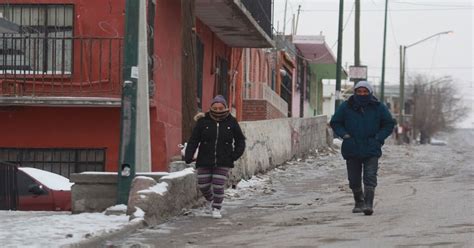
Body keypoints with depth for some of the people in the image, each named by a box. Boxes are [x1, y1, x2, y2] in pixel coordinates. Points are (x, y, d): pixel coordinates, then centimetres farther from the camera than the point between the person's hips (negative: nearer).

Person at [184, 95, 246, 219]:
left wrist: (236, 154, -7)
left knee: (218, 186, -6)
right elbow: (193, 140, -4)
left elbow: (240, 140, 8)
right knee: (203, 185, 3)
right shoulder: (203, 121, -4)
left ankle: (217, 209, 16)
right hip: (205, 161, 1)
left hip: (223, 162, -1)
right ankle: (210, 199, 36)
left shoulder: (231, 122, -1)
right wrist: (188, 156, -14)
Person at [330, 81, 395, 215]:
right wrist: (344, 135, -5)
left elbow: (389, 124, 9)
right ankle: (359, 203, 27)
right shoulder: (346, 107, 2)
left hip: (371, 150, -2)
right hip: (352, 150, 2)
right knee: (354, 179, 8)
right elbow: (335, 123, 11)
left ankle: (368, 204, -16)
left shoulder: (378, 107, 2)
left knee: (370, 178, -13)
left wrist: (378, 138, -3)